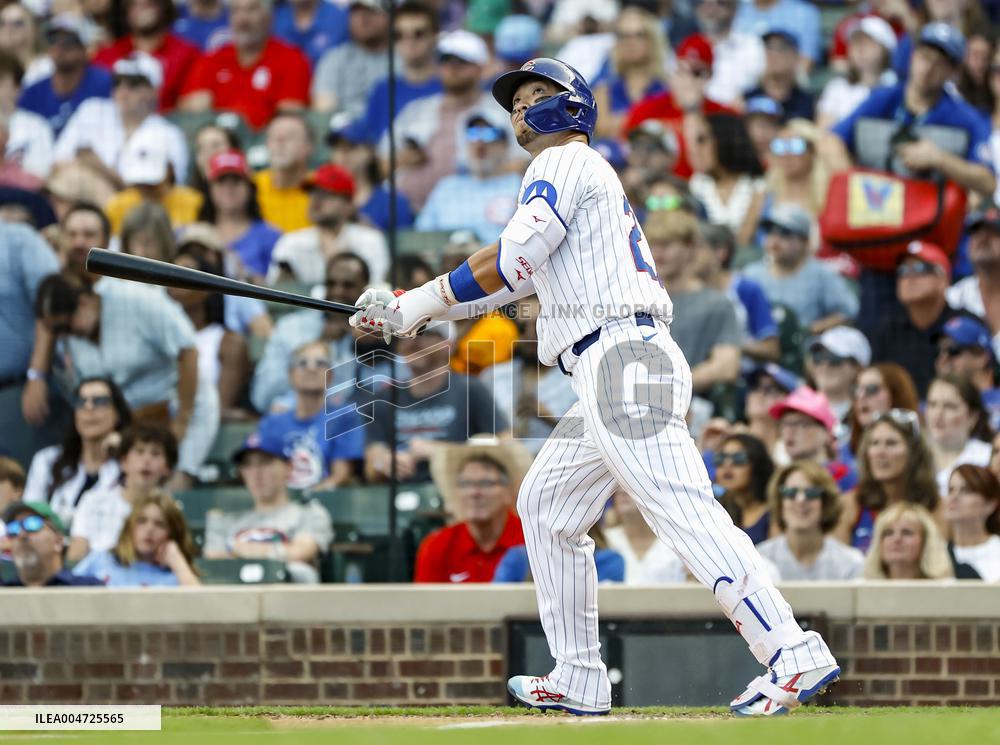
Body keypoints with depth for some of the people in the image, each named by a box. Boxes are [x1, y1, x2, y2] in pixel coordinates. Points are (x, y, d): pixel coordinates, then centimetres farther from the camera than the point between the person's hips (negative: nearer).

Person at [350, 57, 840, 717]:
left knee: (685, 513, -19)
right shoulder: (582, 177, 31)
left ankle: (796, 656, -30)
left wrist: (424, 301, -2)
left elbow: (509, 262, -12)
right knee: (546, 506, 17)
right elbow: (510, 281, 31)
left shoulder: (566, 163, 1)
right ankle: (578, 682, 17)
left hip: (619, 357, -11)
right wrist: (404, 310, 26)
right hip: (611, 373, 11)